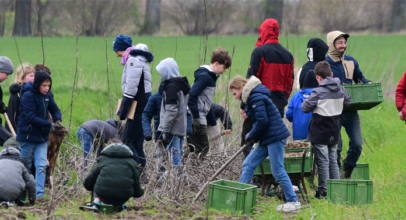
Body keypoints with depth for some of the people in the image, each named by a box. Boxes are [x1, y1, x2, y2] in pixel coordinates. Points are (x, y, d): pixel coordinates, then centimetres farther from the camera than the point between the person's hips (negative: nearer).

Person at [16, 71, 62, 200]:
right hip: (28, 136, -5)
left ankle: (39, 194, -5)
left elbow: (55, 109, 17)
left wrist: (58, 120, -6)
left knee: (41, 166, -4)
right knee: (25, 166, 5)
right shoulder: (28, 95, -16)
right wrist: (50, 125, -27)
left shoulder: (46, 95, 5)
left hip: (42, 136, 6)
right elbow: (31, 117, -22)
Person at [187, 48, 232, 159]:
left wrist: (212, 119, 25)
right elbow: (191, 97, -21)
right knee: (202, 148, -10)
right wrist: (196, 118, -22)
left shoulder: (210, 76, 17)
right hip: (196, 118, -10)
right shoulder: (204, 76, -14)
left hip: (200, 118, 10)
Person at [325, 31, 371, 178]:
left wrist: (368, 84, 2)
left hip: (350, 110, 5)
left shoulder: (351, 61, 11)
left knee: (357, 143, 2)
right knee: (335, 145, -3)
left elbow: (360, 79, 22)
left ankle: (346, 174, 20)